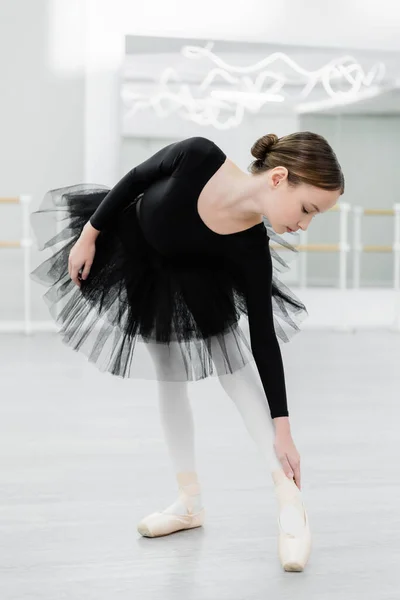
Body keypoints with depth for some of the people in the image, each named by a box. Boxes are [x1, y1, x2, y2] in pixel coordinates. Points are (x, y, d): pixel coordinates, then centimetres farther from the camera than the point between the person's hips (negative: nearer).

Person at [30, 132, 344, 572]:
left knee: (233, 364, -18)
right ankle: (190, 502, 17)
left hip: (193, 280, -1)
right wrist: (88, 236, -12)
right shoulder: (199, 157, -38)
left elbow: (263, 341, -26)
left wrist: (282, 432, -25)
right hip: (132, 252, 1)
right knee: (168, 377, 7)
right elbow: (136, 178, -19)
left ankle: (289, 500, -17)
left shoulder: (251, 250, -32)